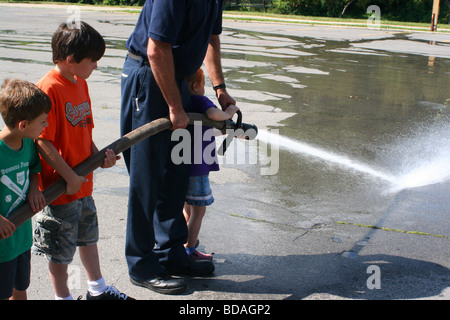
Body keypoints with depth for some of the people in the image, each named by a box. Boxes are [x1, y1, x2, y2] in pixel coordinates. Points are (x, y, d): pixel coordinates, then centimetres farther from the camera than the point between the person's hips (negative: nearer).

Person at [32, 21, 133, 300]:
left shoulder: (81, 83, 7)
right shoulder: (48, 89, -22)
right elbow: (43, 142, -23)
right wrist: (69, 177, -20)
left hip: (83, 181, 9)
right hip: (60, 186, -9)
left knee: (89, 236, 23)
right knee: (61, 249, 7)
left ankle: (97, 289, 41)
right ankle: (63, 296, 25)